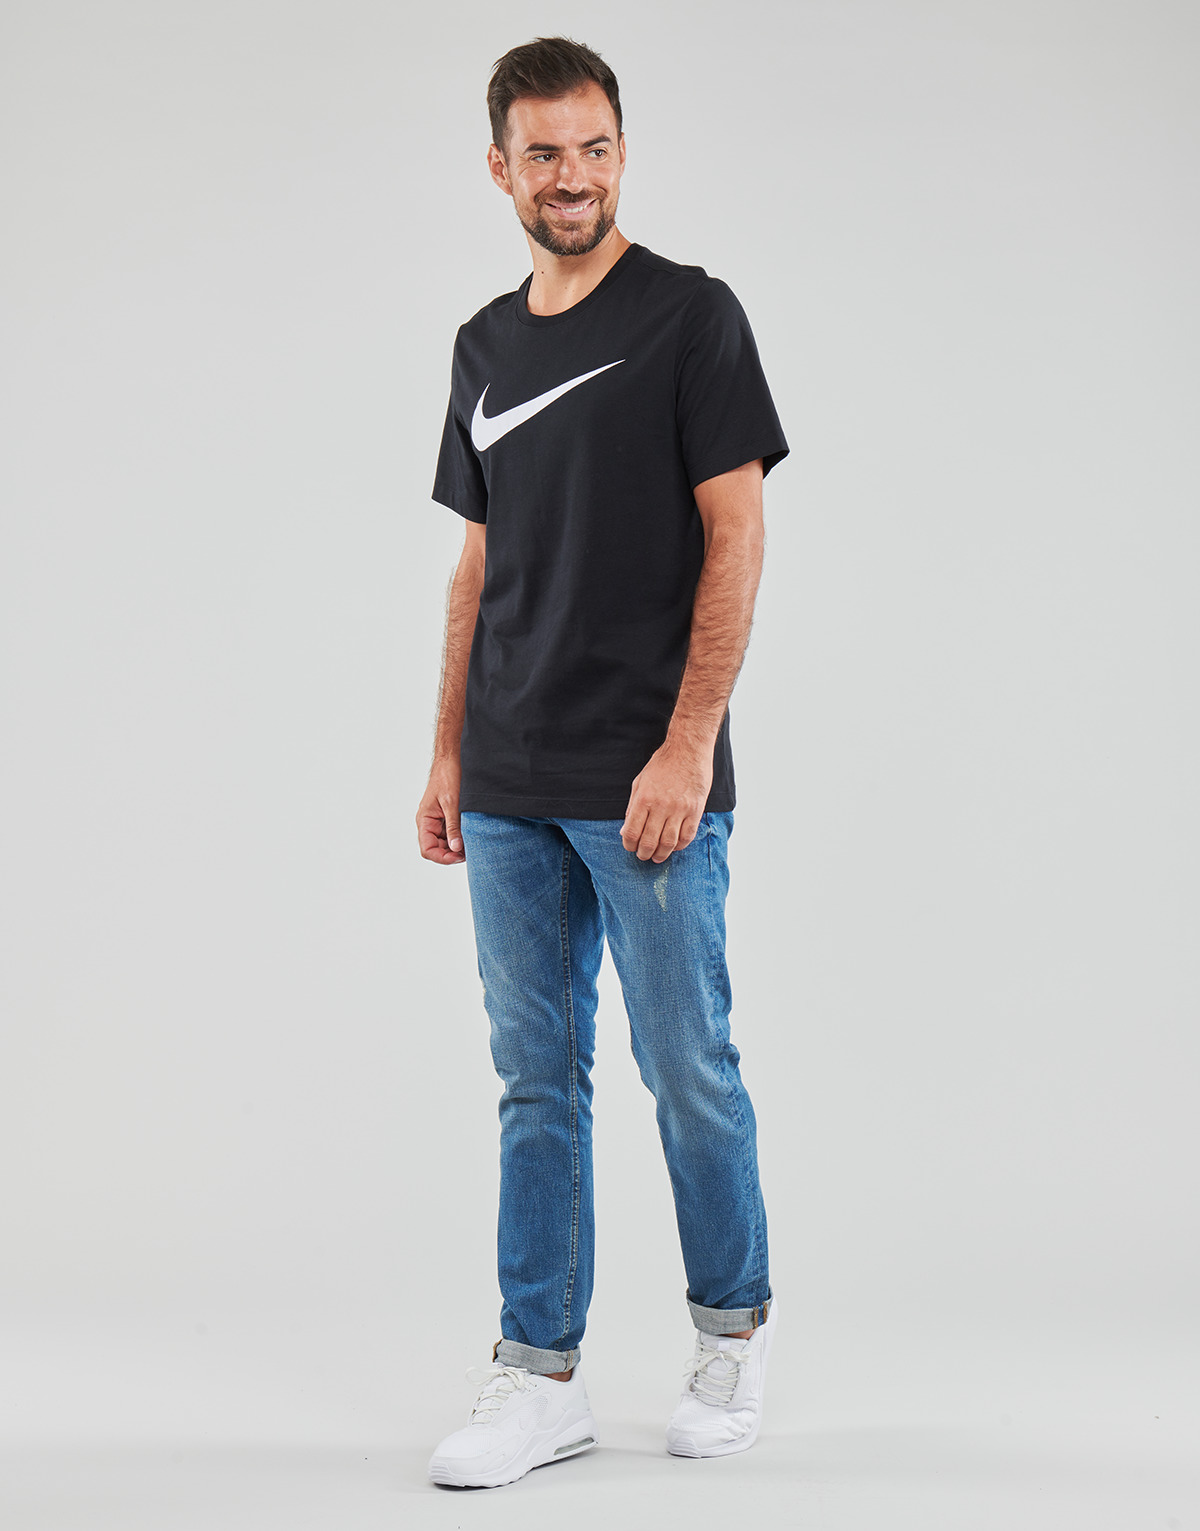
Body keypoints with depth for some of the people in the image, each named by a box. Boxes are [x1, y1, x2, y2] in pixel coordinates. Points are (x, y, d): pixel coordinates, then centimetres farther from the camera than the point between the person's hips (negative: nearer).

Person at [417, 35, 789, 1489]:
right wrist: (447, 756, 12)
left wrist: (686, 747, -17)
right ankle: (539, 1375, 15)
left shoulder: (690, 315, -5)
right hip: (512, 793, 6)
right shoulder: (486, 344, 13)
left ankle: (732, 1320, 25)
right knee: (536, 1079, 8)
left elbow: (735, 539, -10)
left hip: (649, 785, -6)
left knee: (687, 1067, 4)